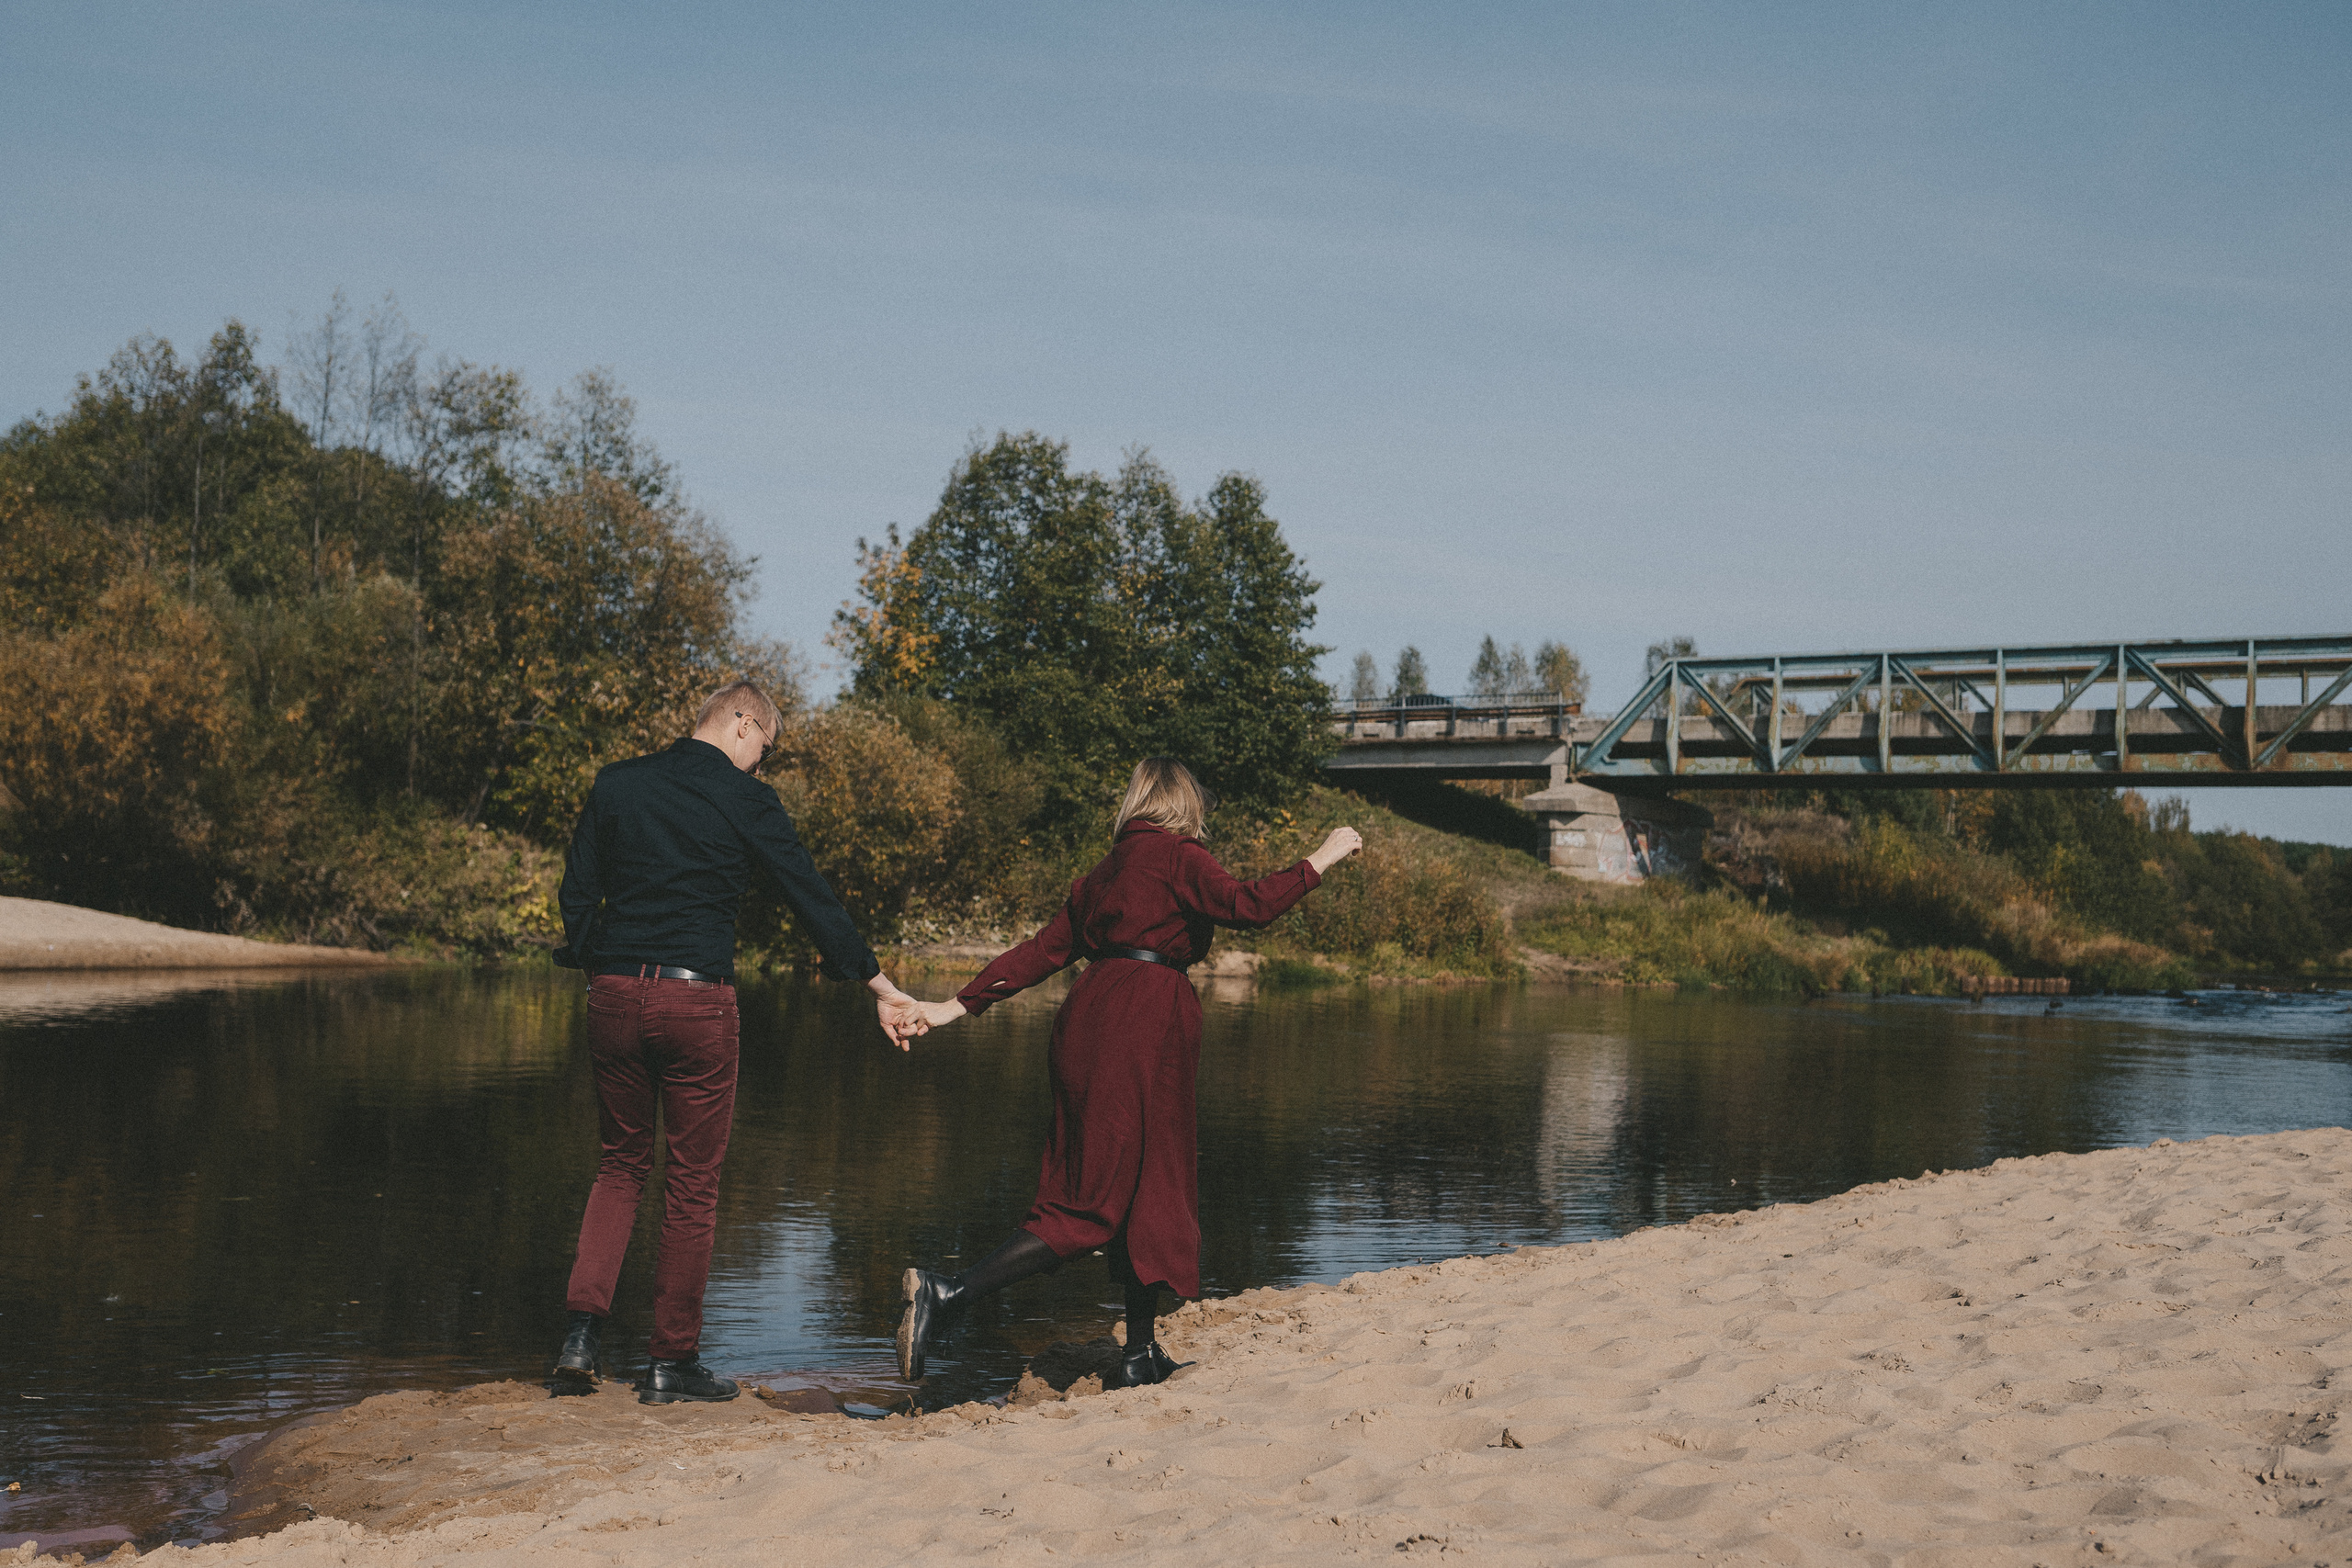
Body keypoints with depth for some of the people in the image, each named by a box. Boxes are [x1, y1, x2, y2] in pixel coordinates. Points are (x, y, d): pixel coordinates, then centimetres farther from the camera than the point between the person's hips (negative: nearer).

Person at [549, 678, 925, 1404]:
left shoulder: (616, 785, 8)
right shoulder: (746, 800, -3)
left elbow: (576, 895, 10)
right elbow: (812, 895, 0)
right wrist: (878, 983, 6)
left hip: (616, 993, 4)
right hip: (698, 998, -4)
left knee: (621, 1162, 18)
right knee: (694, 1180, 7)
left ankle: (583, 1327, 1)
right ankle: (671, 1359, 12)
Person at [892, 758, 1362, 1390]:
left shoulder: (1105, 871, 22)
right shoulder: (1176, 854, 1)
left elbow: (1044, 948, 18)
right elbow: (1244, 906, -13)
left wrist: (961, 1004, 20)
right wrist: (1319, 862, -4)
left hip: (1089, 1018, 8)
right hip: (1144, 1024, -8)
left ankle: (1141, 1357, 16)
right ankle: (948, 1293, -16)